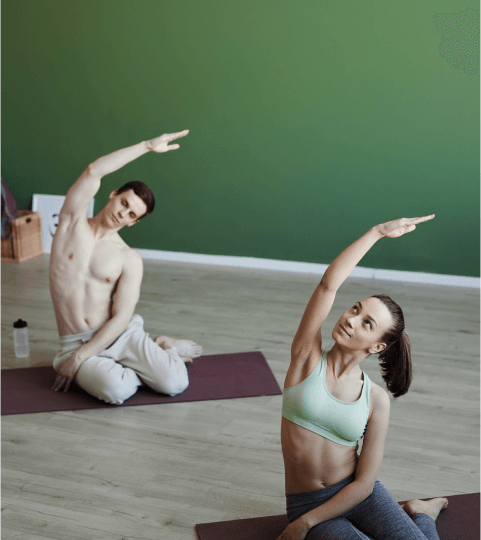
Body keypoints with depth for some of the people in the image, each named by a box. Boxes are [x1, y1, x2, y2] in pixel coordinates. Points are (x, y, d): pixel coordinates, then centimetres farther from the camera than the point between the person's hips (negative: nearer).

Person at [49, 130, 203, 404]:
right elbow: (93, 172, -15)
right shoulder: (73, 222, 1)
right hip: (76, 342, 0)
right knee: (115, 390, -32)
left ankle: (162, 346, 14)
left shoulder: (130, 260, -2)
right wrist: (148, 145, -16)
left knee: (176, 384, -21)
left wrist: (79, 358, -18)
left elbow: (121, 318, -10)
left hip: (119, 335, 0)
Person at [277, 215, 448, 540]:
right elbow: (330, 283, -21)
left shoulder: (376, 400, -6)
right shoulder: (308, 357, -8)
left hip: (356, 496, 1)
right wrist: (378, 232, -15)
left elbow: (364, 483, -8)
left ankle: (422, 512, 13)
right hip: (306, 501, -1)